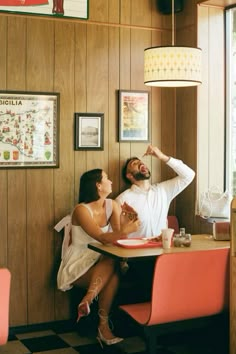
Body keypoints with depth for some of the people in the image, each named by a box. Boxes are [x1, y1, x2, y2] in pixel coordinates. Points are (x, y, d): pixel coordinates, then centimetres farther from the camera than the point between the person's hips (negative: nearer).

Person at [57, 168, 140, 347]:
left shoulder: (112, 205, 2)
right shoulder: (81, 210, -16)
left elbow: (119, 236, -8)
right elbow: (101, 237, -28)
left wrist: (126, 221, -28)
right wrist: (126, 230, -43)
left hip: (101, 261, 5)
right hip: (79, 264, -5)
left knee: (113, 274, -30)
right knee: (111, 270, -31)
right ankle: (104, 325, -23)